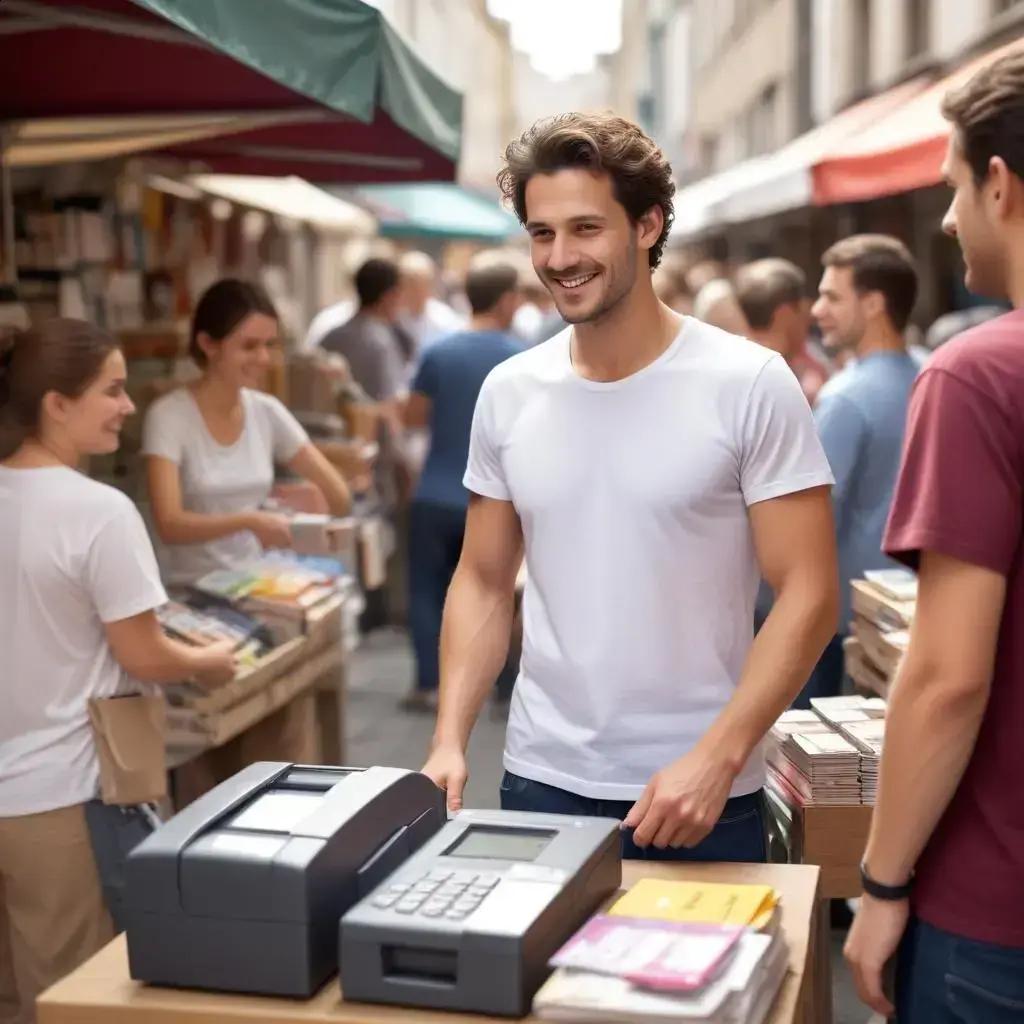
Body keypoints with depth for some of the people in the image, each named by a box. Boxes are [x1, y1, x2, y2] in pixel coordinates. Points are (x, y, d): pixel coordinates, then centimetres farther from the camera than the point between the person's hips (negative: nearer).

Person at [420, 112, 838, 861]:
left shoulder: (750, 385, -10)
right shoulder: (508, 392, 2)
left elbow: (808, 594, -10)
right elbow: (483, 583, 9)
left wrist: (716, 758, -19)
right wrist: (450, 738, -3)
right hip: (539, 782, 4)